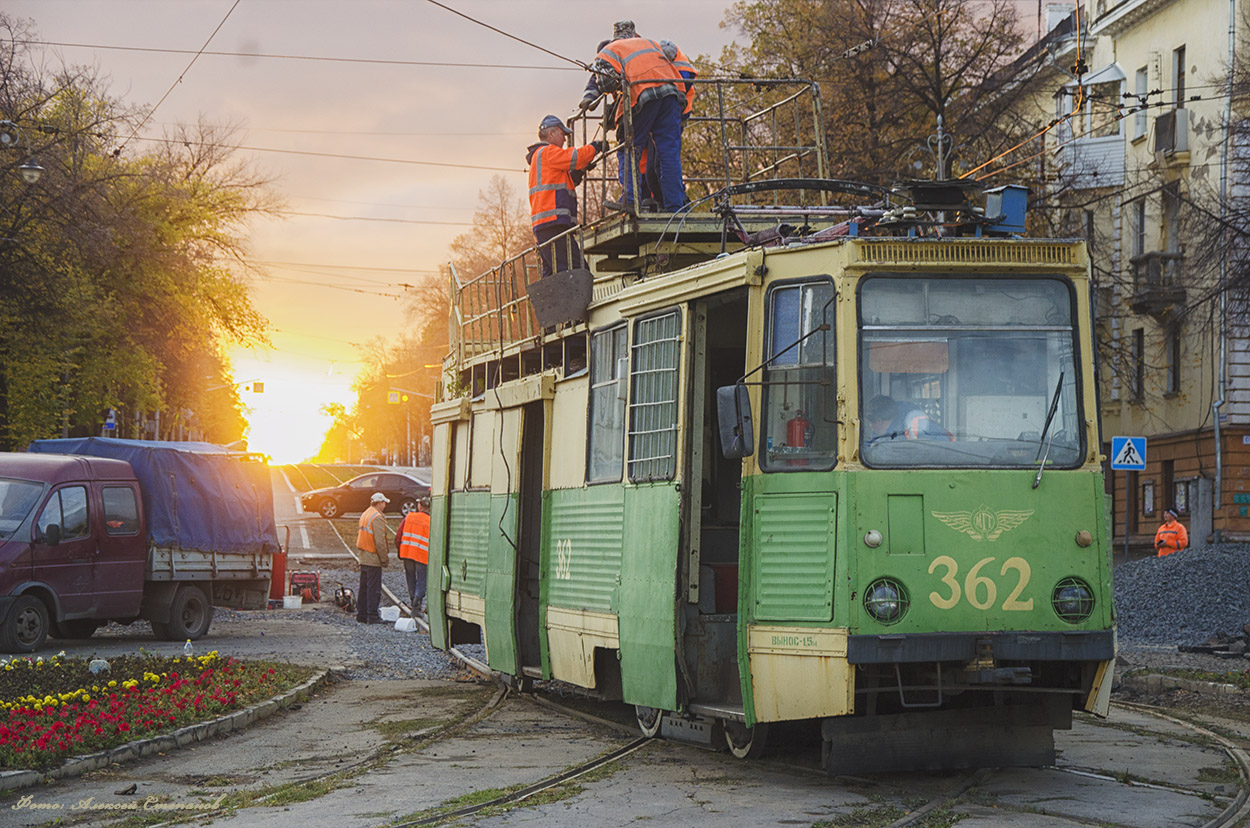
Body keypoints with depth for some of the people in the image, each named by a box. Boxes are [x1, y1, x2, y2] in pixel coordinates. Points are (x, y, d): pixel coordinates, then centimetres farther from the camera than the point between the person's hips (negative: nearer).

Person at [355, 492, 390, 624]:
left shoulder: (365, 515, 14)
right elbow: (380, 541, -19)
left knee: (364, 587, 14)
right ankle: (372, 616, -4)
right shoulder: (377, 517, -15)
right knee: (374, 588, -5)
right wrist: (384, 559, -12)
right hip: (373, 559, -9)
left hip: (363, 557, 9)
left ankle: (361, 614, 18)